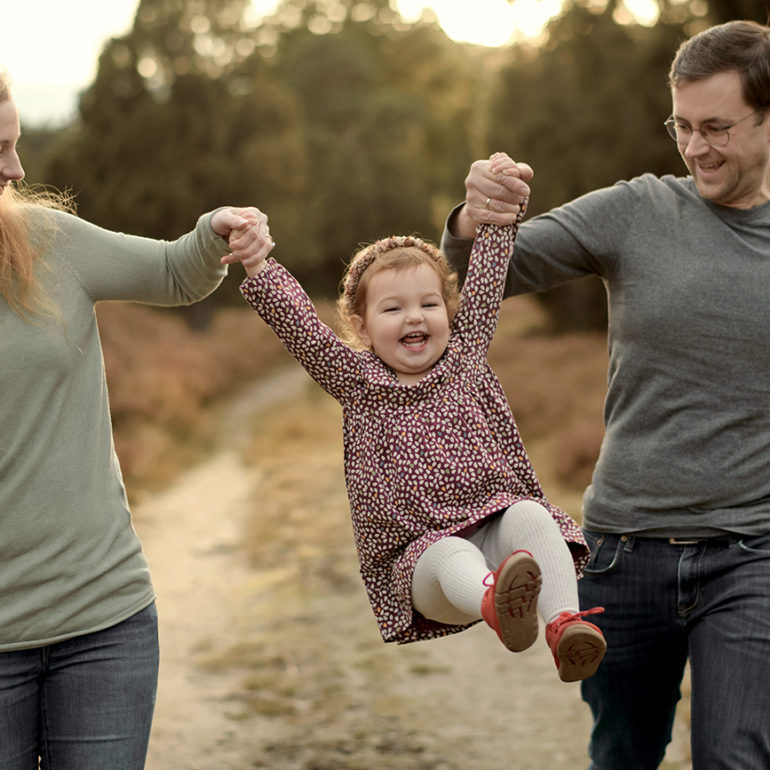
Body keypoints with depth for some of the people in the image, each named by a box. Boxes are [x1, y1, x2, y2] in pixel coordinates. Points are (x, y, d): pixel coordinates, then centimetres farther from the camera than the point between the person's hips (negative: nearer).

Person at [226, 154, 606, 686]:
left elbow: (486, 278, 15)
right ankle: (496, 603, -68)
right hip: (418, 550, -2)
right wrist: (257, 268, -13)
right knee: (452, 559, -35)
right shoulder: (356, 379, 8)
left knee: (528, 515, -30)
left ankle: (566, 620, -48)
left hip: (494, 518, 2)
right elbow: (296, 323, -2)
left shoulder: (465, 353, 14)